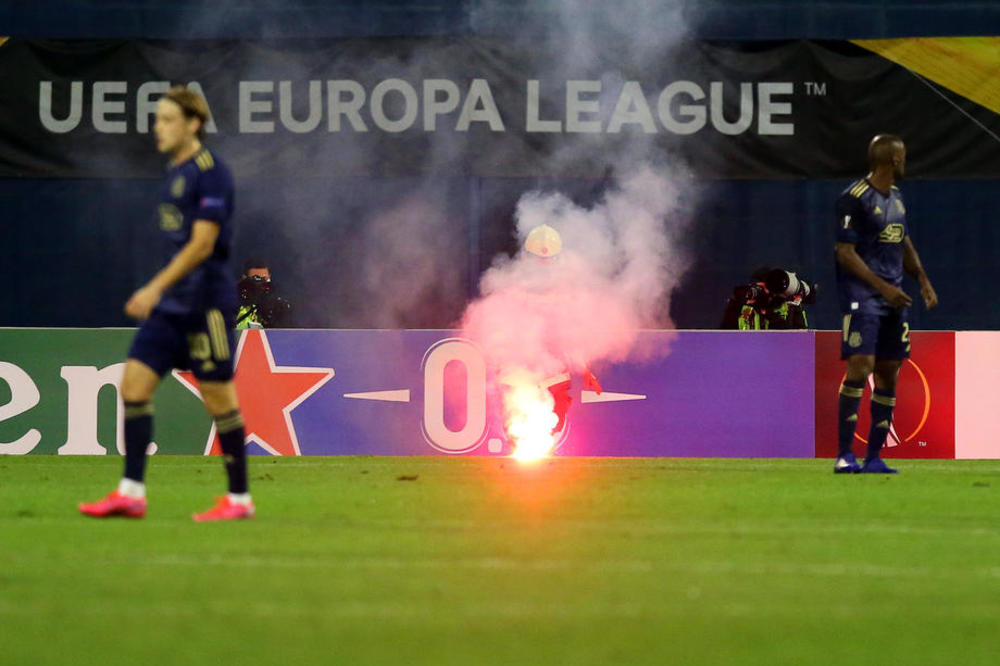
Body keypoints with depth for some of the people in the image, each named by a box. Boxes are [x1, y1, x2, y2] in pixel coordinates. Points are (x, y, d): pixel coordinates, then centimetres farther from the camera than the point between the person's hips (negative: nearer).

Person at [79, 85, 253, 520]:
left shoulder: (210, 173, -12)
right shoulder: (175, 172, 15)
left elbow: (202, 244, -19)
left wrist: (156, 287, -23)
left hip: (206, 302, -9)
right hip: (172, 303, 9)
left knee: (218, 396, -3)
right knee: (135, 381, -1)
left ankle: (239, 499, 6)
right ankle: (131, 492, -1)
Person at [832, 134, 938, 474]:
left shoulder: (896, 196, 16)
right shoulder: (854, 198, -10)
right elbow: (845, 253, -13)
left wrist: (922, 278, 13)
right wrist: (883, 287, -18)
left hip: (893, 297, 8)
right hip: (861, 295, -8)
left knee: (888, 375, 5)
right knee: (860, 366, -17)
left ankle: (873, 458, 9)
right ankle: (844, 455, -14)